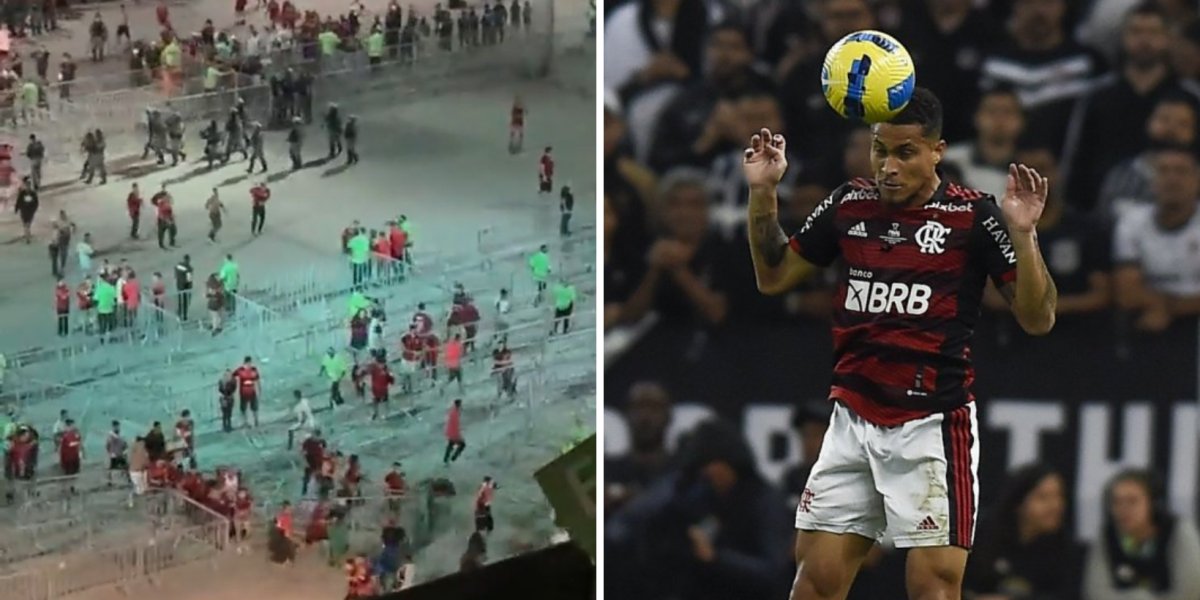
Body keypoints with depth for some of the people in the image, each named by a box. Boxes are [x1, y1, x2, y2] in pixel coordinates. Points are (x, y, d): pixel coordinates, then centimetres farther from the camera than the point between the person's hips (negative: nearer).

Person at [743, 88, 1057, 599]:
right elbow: (773, 277, 17)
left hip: (933, 424, -5)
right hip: (852, 419, 5)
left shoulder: (974, 217, -7)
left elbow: (1037, 319, -10)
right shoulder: (849, 205, 6)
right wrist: (763, 193, 4)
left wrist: (1023, 235, -24)